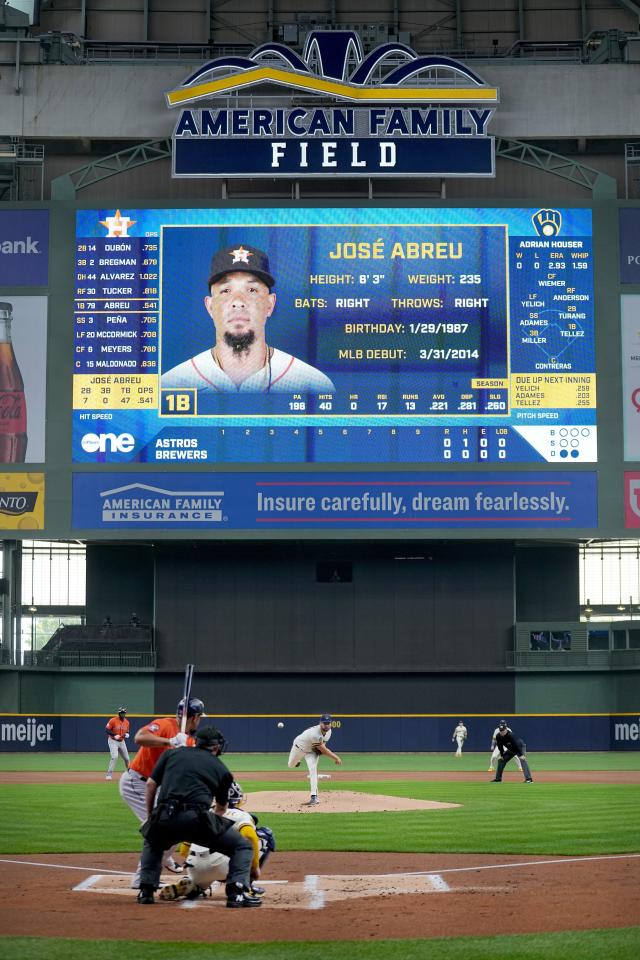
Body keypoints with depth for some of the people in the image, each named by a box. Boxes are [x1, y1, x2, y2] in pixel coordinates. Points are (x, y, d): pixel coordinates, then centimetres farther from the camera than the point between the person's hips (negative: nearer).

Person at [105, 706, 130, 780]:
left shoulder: (127, 722, 6)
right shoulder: (113, 720, -13)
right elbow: (107, 730, -13)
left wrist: (127, 735, -6)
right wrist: (114, 735, -25)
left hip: (122, 742, 6)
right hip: (113, 741, -6)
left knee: (126, 758, 10)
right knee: (114, 757, -22)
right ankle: (109, 774, -18)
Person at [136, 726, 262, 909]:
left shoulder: (171, 754, 23)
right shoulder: (221, 768, 19)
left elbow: (150, 785, 16)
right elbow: (222, 805, 31)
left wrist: (150, 816, 26)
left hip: (163, 819, 3)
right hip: (196, 819, -3)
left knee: (152, 843, 38)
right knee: (242, 846, 14)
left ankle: (146, 890, 24)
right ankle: (237, 892, -6)